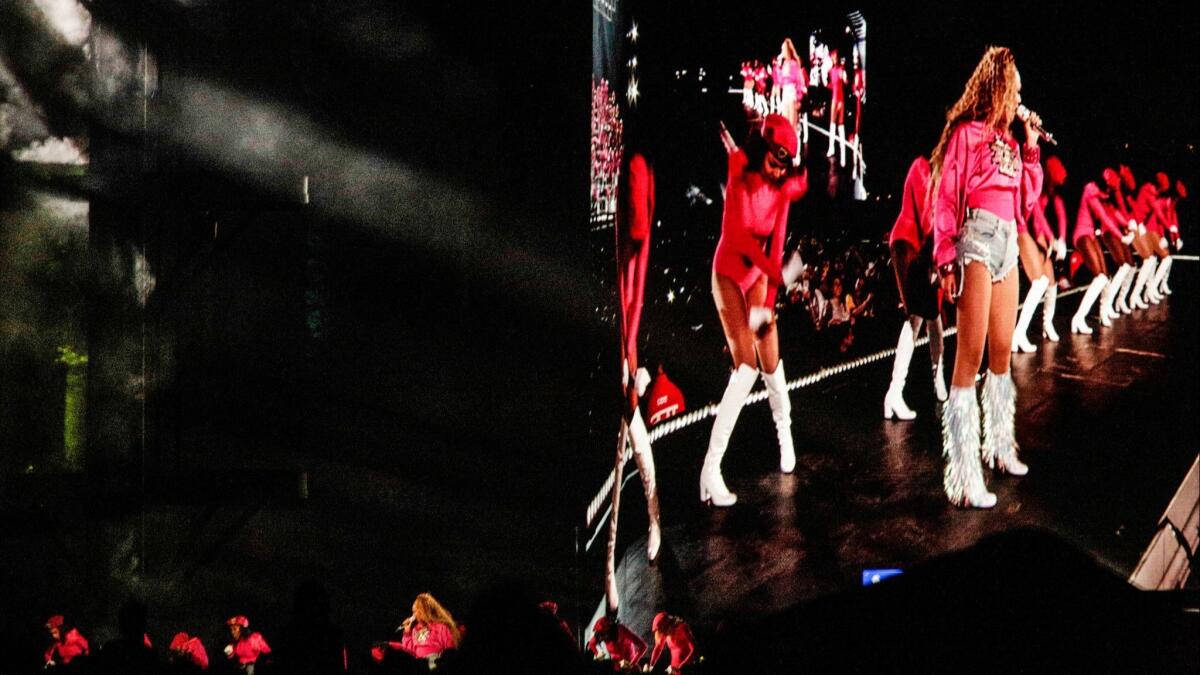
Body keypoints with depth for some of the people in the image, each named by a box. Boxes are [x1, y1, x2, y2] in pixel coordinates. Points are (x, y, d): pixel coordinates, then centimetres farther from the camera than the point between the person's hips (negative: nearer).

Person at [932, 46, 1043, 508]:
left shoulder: (1008, 142, 17)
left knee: (1002, 353, 16)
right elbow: (945, 200, -8)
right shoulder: (966, 133, -5)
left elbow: (1026, 200, 17)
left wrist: (1031, 149, 12)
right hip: (976, 242, -8)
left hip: (1007, 244, 8)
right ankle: (963, 477, -11)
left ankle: (1000, 447, 30)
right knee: (970, 357, -10)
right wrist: (946, 261, -15)